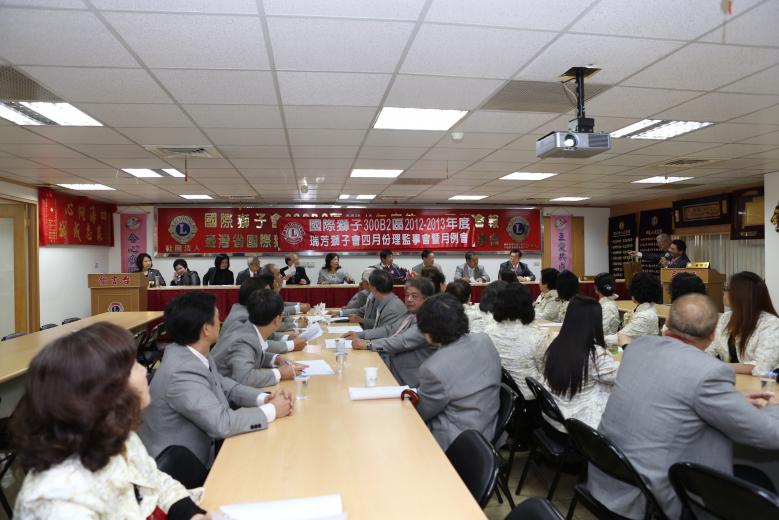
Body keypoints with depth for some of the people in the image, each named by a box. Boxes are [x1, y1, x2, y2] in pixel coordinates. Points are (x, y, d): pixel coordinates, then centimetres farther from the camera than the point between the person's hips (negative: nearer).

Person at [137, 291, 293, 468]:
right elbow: (222, 423, -30)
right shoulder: (182, 374, -29)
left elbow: (224, 386, 8)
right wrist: (271, 410, -18)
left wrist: (264, 398, -7)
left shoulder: (192, 352, -2)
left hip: (201, 451, 8)